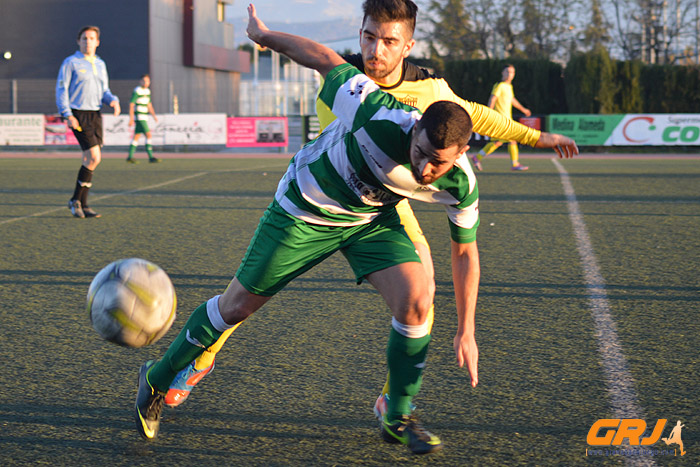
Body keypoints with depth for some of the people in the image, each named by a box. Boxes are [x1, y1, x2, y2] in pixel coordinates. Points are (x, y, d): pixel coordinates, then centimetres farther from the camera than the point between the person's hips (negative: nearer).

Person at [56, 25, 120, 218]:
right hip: (78, 116, -7)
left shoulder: (100, 64, 16)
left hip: (95, 115, 7)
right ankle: (76, 200, -4)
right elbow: (61, 90, -6)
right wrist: (68, 115, -16)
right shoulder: (70, 63, -3)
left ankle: (82, 204, 12)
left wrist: (113, 101, -1)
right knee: (94, 157, -16)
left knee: (90, 160, 6)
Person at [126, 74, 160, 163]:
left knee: (137, 136, 10)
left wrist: (154, 115, 11)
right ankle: (151, 157, -16)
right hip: (139, 116, -9)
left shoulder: (147, 91, 13)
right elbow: (131, 105, -15)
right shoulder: (137, 91, -13)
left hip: (144, 117, 9)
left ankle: (130, 157, 14)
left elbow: (149, 105, 21)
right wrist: (131, 119, -18)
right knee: (148, 135, -14)